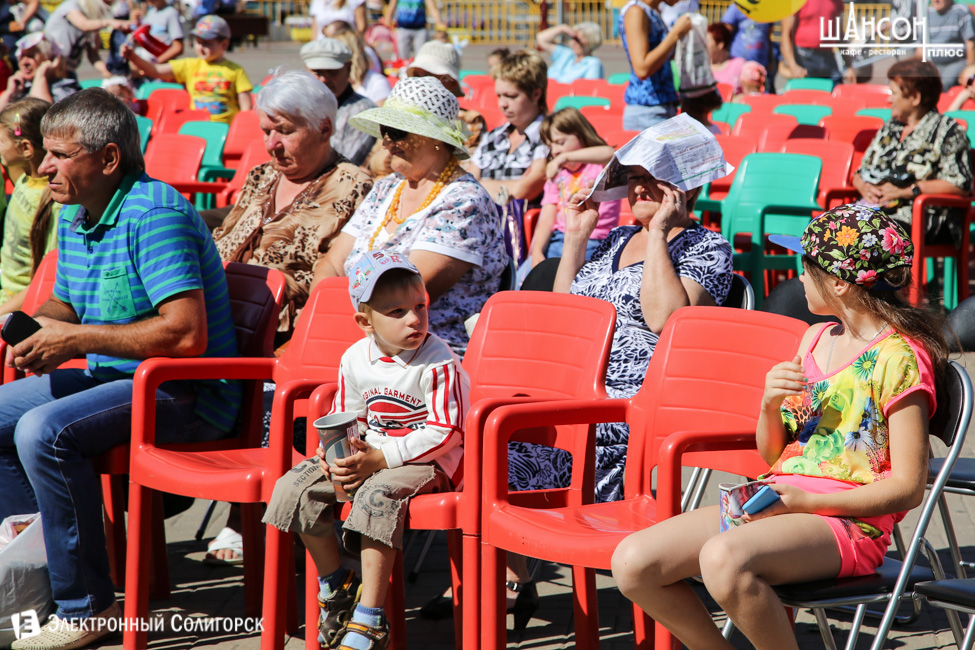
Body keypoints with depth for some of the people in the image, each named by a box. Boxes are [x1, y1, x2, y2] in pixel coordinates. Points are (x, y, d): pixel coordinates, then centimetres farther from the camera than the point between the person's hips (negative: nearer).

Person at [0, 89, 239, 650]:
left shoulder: (153, 214, -20)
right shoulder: (75, 218, 10)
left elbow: (186, 334, -28)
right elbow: (66, 306, 25)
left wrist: (76, 339, -22)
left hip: (185, 393, -10)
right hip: (114, 377, 10)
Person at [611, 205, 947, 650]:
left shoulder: (898, 357, -8)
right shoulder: (815, 339, 16)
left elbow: (908, 488, -11)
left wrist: (806, 502, -18)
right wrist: (770, 405, -2)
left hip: (847, 518, -8)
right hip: (778, 503, 8)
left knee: (724, 559, -37)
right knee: (632, 563, -11)